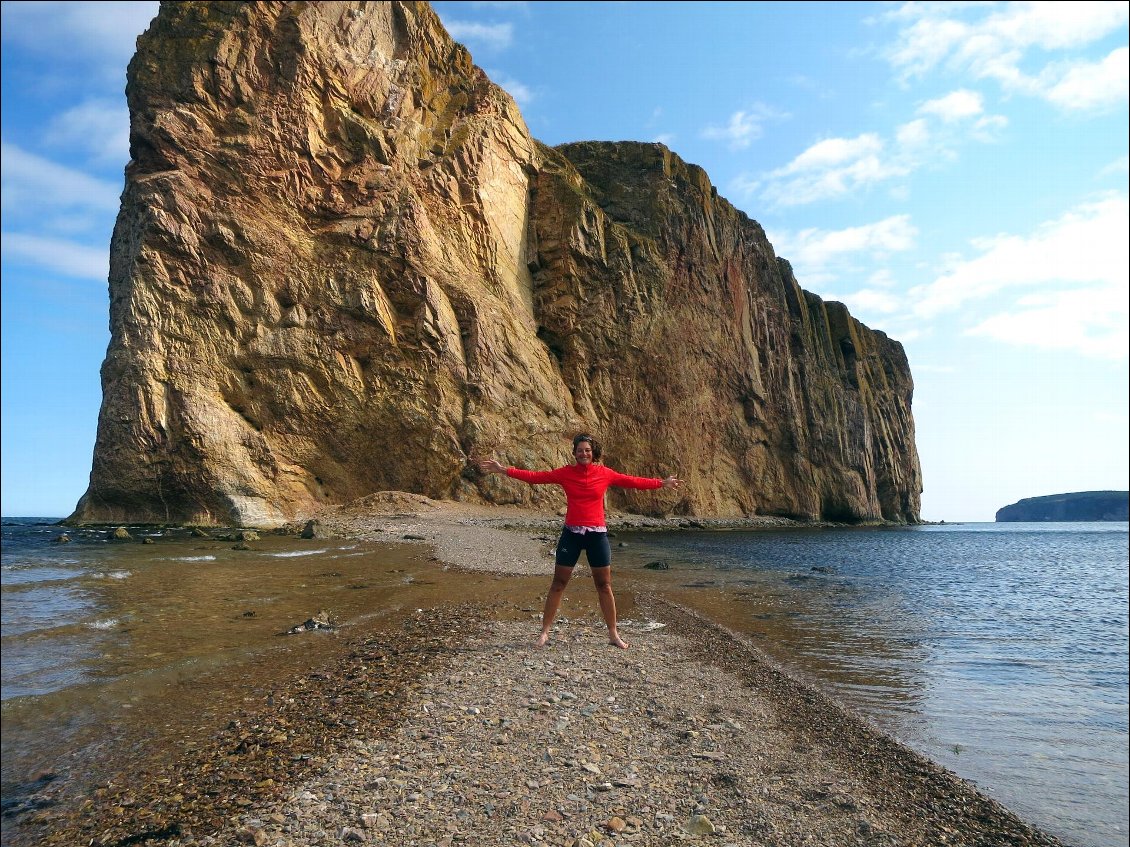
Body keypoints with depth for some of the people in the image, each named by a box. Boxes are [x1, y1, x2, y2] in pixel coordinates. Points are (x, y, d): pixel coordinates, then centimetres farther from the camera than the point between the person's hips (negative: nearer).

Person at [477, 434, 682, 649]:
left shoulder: (604, 474, 1)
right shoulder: (565, 473, -1)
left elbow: (632, 481, 5)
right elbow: (535, 476, -3)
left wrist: (661, 483, 4)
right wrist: (503, 470, -8)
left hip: (597, 535, 0)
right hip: (571, 534, 0)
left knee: (604, 586, 7)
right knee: (558, 584, 4)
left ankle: (613, 634, 19)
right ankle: (545, 632, 14)